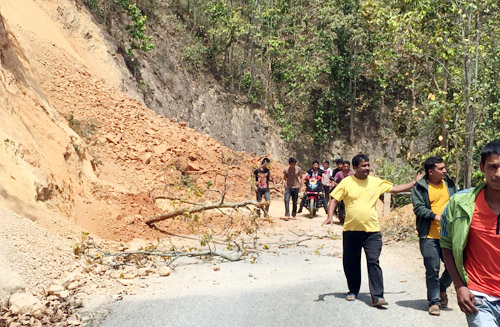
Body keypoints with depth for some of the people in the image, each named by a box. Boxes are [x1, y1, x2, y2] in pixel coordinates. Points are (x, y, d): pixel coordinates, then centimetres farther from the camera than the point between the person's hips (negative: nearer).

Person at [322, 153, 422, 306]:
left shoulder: (376, 182, 5)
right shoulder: (346, 182, -1)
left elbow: (395, 189, 15)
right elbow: (334, 200, 0)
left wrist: (415, 183, 14)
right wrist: (330, 216, -14)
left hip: (372, 230, 0)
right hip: (351, 230, 0)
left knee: (373, 262, -7)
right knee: (351, 263, 10)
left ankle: (377, 296, -5)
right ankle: (353, 291, 30)